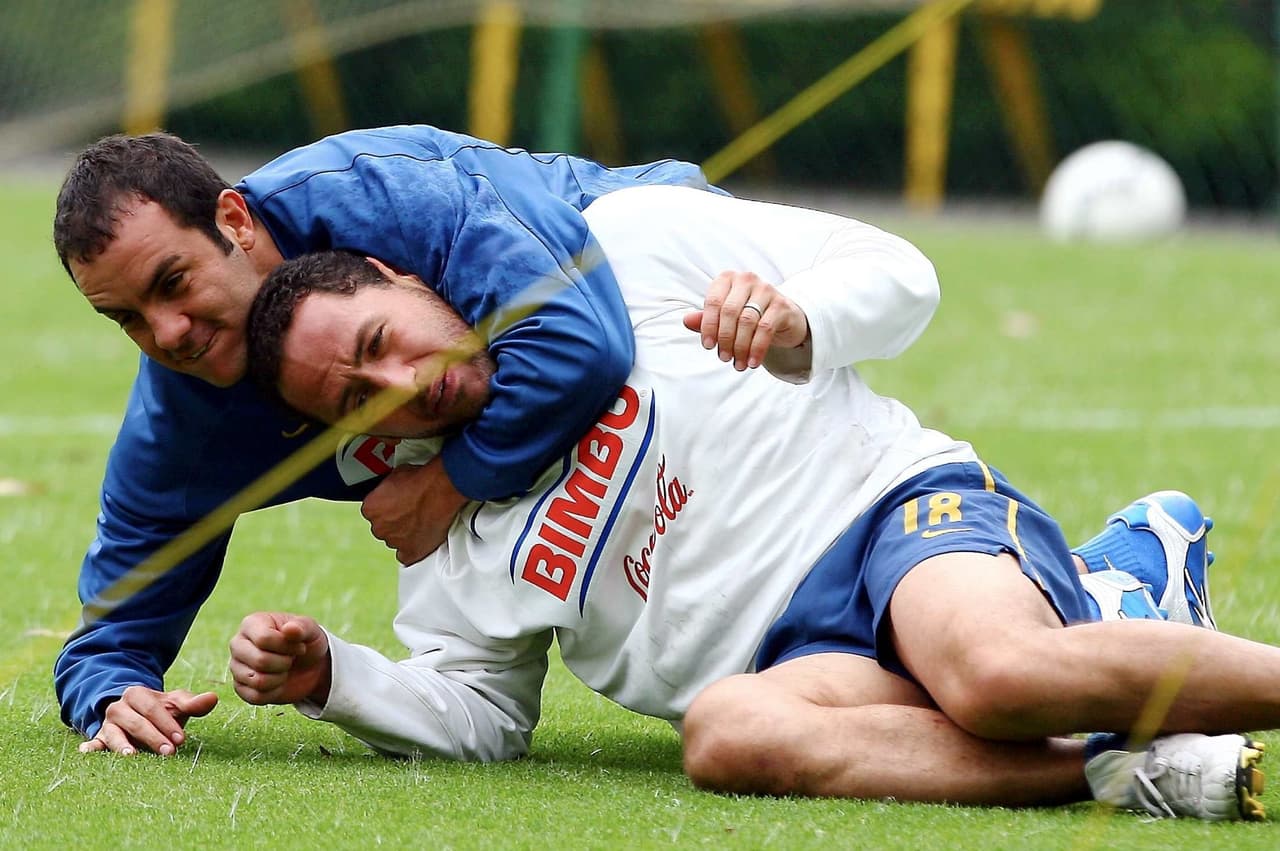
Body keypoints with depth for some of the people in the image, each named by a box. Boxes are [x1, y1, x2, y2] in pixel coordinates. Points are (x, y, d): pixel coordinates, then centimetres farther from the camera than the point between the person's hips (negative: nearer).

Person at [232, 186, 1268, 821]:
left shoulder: (624, 245, 5)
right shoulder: (452, 555, 19)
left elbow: (895, 274, 6)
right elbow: (477, 714, 22)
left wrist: (801, 329, -17)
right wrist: (330, 676, 5)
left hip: (903, 504, -4)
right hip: (795, 653, 4)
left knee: (995, 672, -40)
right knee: (728, 733, -35)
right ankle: (1107, 768, -35)